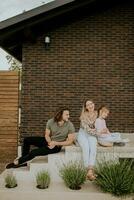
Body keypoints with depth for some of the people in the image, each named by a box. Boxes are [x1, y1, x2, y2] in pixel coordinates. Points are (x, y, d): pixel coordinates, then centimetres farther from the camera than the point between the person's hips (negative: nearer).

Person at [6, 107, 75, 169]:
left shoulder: (70, 126, -21)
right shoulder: (51, 122, -11)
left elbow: (70, 141, -19)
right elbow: (47, 135, -2)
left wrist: (55, 143, -25)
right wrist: (50, 142, -23)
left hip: (56, 146, -5)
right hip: (48, 141, 5)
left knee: (33, 152, -20)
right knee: (27, 140, -1)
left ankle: (17, 162, 2)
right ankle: (23, 161, 10)